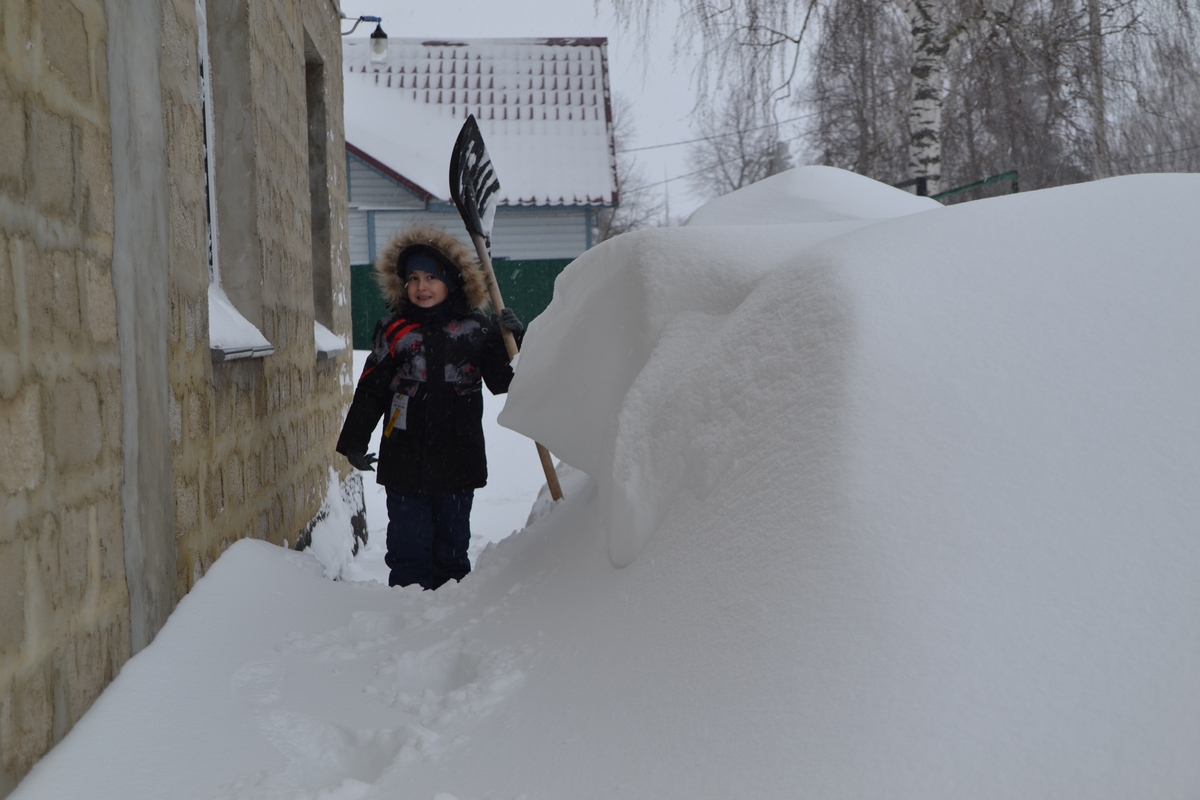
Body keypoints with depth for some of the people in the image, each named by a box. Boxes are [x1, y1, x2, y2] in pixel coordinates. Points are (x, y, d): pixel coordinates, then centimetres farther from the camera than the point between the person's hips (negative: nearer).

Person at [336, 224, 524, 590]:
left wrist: (516, 340, -8)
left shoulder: (476, 329, 3)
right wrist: (353, 443, 4)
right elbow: (370, 391, 6)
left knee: (452, 546, 12)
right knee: (408, 549, 3)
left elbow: (503, 381, 6)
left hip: (458, 460, 1)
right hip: (405, 463, -1)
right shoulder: (393, 331, 2)